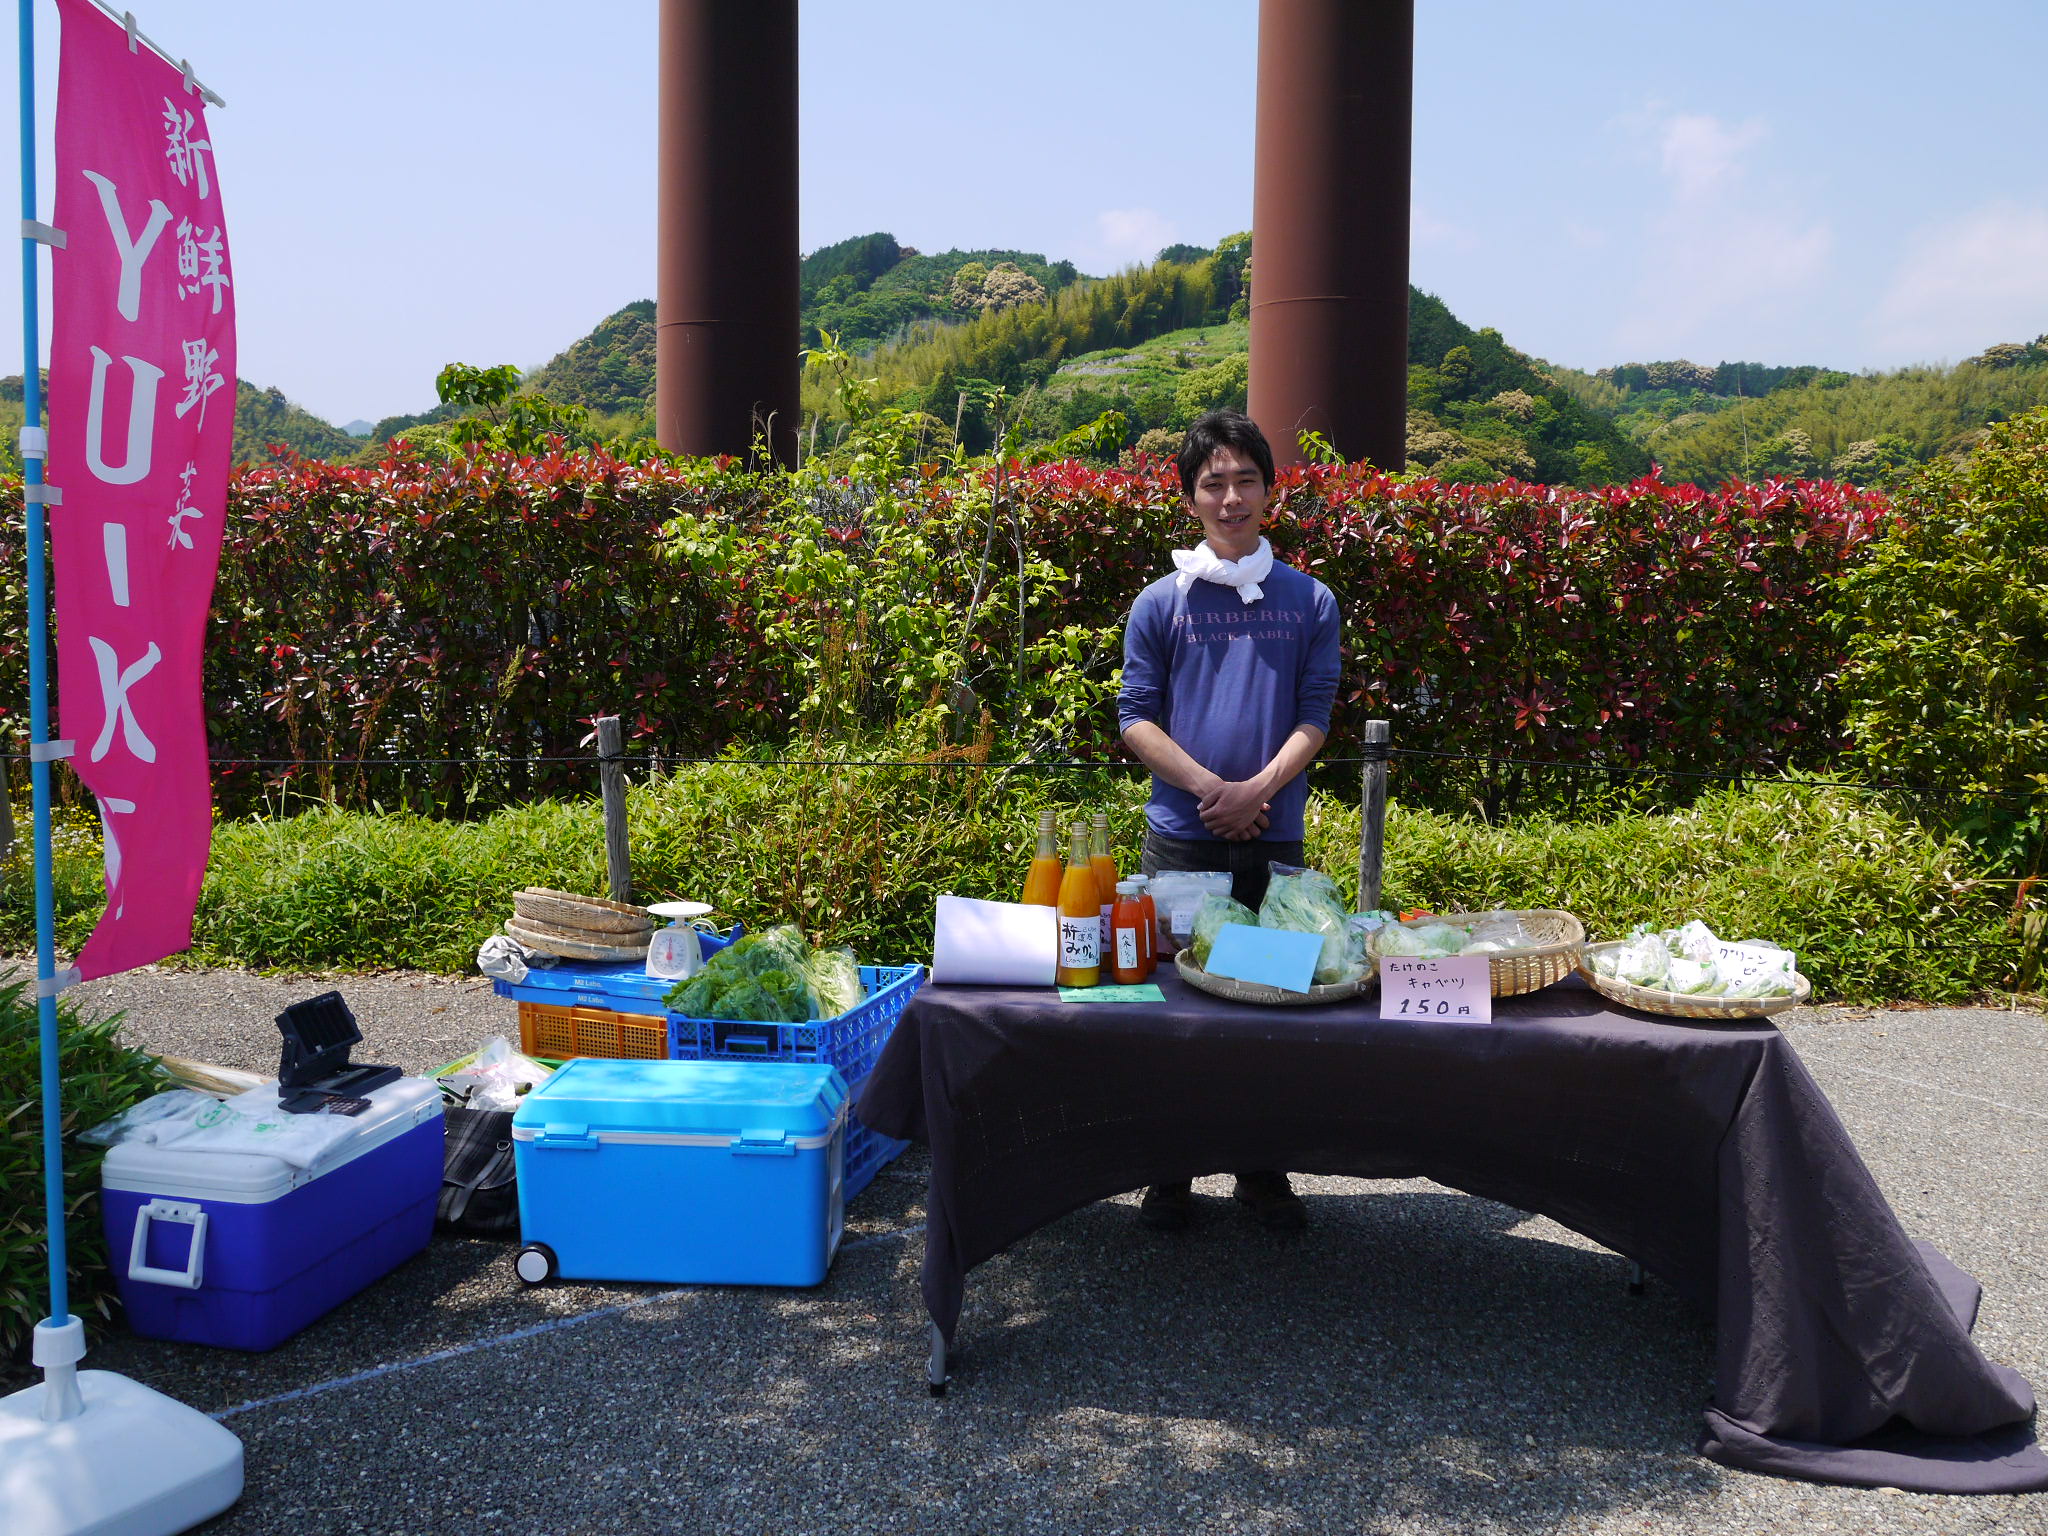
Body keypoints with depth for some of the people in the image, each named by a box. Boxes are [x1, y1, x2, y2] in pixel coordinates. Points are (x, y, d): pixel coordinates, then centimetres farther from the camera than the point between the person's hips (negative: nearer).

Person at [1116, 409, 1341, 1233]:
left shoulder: (1310, 601, 7)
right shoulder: (1161, 602, 4)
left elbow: (1314, 717, 3)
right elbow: (1136, 716, 0)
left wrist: (1258, 789, -13)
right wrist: (1207, 786, -13)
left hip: (1274, 840, 1)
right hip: (1179, 839, -1)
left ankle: (1263, 1170, 21)